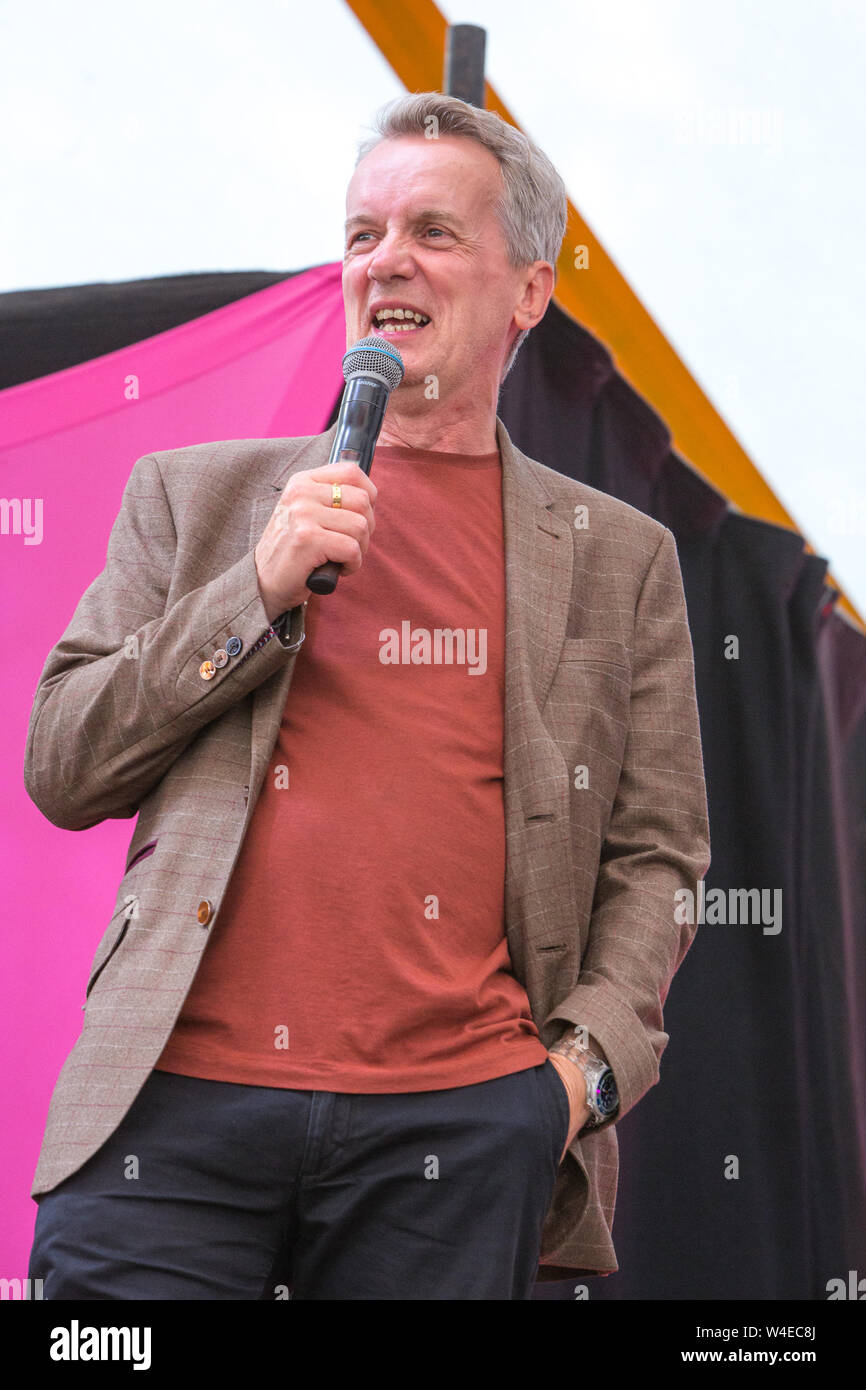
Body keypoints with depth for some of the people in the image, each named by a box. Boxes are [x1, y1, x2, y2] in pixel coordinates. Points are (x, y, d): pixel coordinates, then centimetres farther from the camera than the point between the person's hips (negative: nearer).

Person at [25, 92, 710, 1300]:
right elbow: (60, 770, 9)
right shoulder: (192, 496, 15)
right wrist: (259, 596, -2)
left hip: (462, 1126, 0)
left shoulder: (619, 557, 15)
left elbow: (656, 854, 14)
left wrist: (591, 1057, -2)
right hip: (179, 1101, 0)